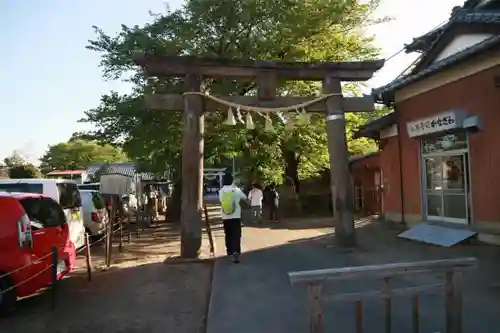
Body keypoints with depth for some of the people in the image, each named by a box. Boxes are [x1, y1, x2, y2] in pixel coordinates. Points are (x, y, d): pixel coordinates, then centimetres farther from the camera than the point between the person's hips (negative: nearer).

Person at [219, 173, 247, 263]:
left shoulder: (221, 191, -2)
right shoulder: (236, 190, -6)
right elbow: (245, 197, 10)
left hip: (225, 217, 3)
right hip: (236, 217, -2)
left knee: (228, 235, 18)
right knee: (236, 235, -3)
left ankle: (230, 251, 29)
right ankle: (236, 252, -20)